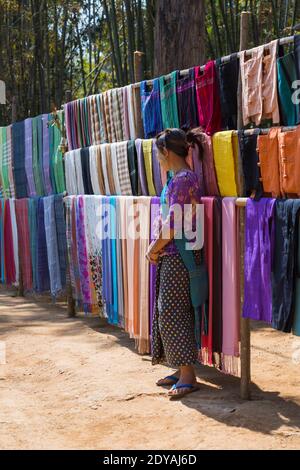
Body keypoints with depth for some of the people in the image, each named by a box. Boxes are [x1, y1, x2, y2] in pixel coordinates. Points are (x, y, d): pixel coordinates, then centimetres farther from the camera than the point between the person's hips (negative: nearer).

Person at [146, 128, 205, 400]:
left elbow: (174, 224, -19)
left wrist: (154, 249, -7)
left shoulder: (183, 179, -16)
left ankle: (188, 376, -4)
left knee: (173, 314, -8)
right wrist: (157, 248, 9)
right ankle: (182, 370, 20)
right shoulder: (178, 178, 15)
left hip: (178, 257, -10)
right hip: (171, 257, 10)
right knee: (169, 313, 13)